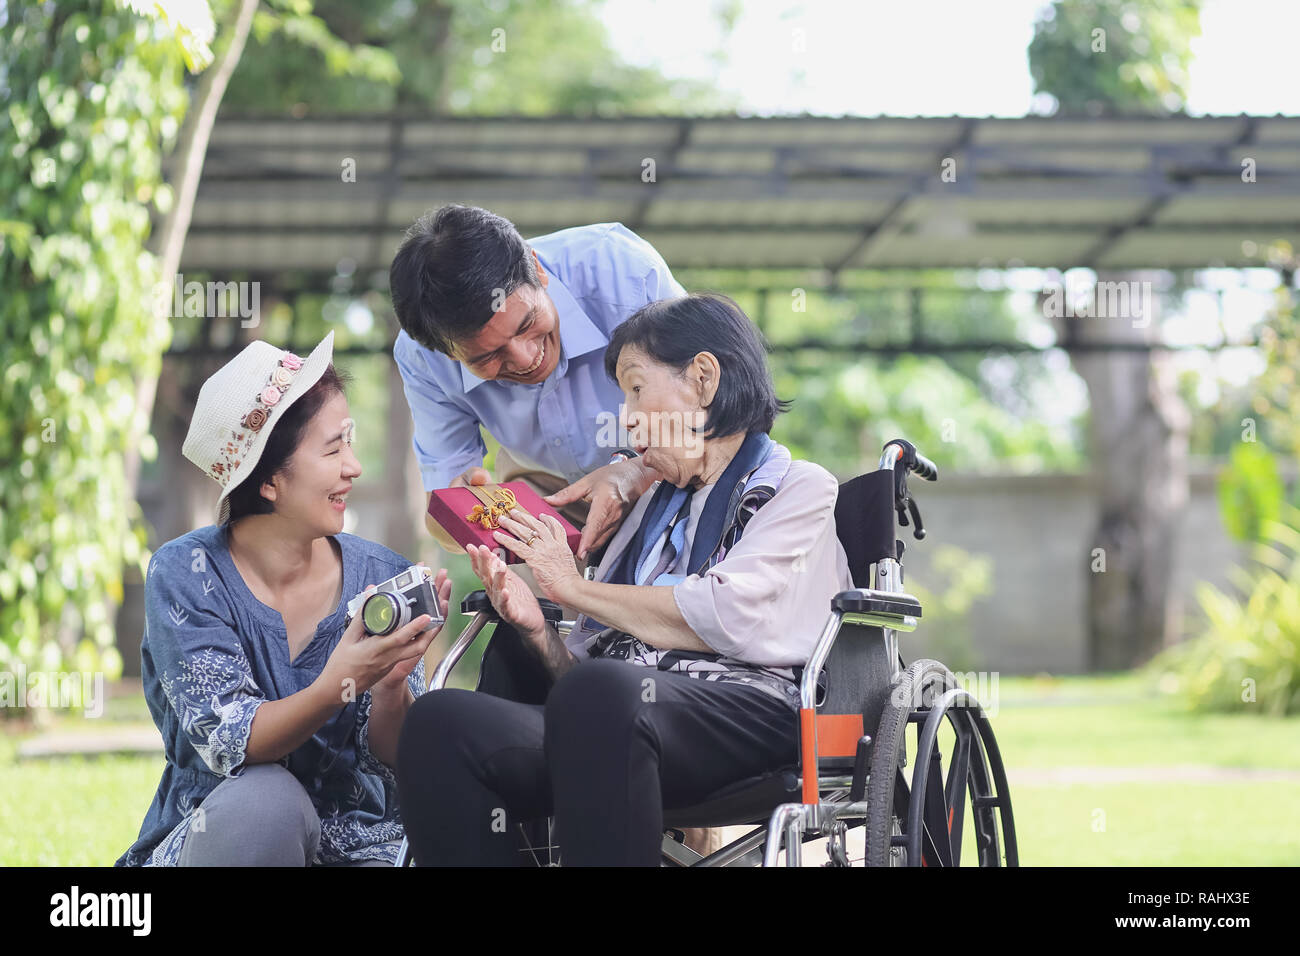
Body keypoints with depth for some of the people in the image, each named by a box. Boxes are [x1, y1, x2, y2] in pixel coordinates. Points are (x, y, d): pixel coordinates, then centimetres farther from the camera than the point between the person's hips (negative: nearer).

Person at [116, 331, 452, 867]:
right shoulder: (186, 575, -11)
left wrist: (392, 685, -28)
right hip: (211, 837, -1)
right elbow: (227, 741, -20)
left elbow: (387, 759, -5)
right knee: (263, 800, -34)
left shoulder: (382, 577, -3)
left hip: (357, 843, 1)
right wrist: (337, 687, -38)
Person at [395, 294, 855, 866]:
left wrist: (574, 587, 4)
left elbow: (729, 617, -6)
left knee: (599, 692, -41)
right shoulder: (655, 506, 34)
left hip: (745, 706, -6)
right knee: (438, 722, -25)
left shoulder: (799, 489, 14)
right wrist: (536, 631, 3)